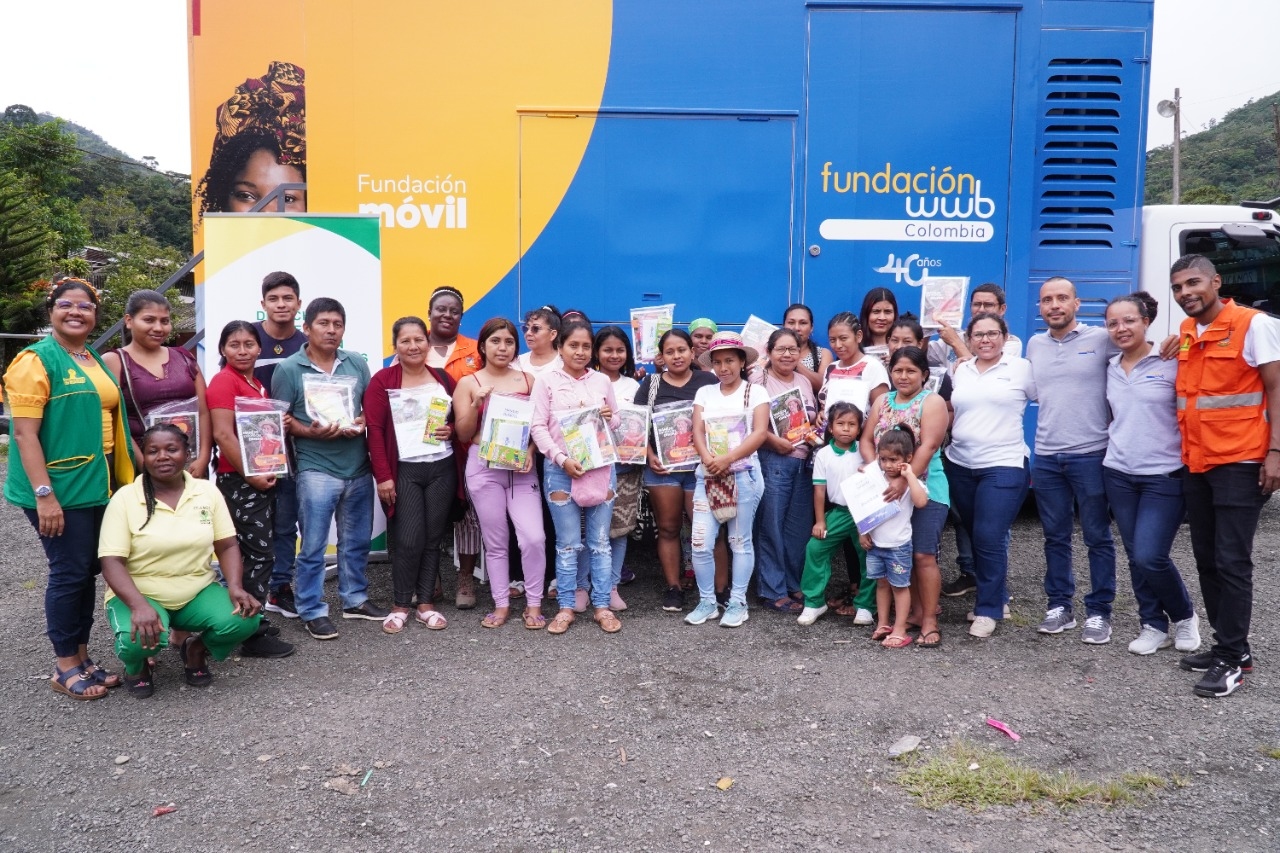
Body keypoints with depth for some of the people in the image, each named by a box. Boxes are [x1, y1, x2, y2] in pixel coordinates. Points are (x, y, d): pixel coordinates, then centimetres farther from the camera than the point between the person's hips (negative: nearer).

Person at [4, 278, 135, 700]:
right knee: (69, 573, -1)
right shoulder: (36, 360, -10)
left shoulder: (97, 362, 12)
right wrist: (44, 494, -21)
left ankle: (81, 656, 25)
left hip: (97, 486, 7)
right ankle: (65, 668, 12)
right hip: (58, 489, -7)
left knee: (87, 572, 13)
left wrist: (124, 478, 16)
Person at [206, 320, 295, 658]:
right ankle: (253, 635, 2)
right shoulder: (223, 381, -10)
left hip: (263, 479, 9)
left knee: (257, 554, 13)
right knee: (259, 554, -6)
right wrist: (251, 475, -18)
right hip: (239, 481, -9)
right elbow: (223, 434, -18)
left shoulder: (258, 384, 16)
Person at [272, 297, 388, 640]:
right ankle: (312, 611, 13)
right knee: (314, 546, 1)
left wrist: (363, 424, -9)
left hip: (359, 468, 4)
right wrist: (311, 433, -20)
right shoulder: (289, 369, -4)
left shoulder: (357, 364, 7)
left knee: (356, 541, 15)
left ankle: (355, 599, 31)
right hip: (316, 470, -4)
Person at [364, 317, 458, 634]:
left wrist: (451, 430, -4)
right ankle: (400, 606, 10)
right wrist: (382, 476, -12)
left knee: (433, 538, 7)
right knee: (409, 540, -6)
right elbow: (375, 431, -6)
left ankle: (426, 603, 17)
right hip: (404, 471, -3)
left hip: (442, 468, 4)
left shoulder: (443, 378, 10)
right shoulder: (382, 380, -2)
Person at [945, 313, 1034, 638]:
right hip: (959, 466, 5)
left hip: (1004, 466, -5)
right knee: (976, 537, 12)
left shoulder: (1022, 369, -2)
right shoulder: (959, 371, 10)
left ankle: (988, 609, 4)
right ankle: (996, 597, 29)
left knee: (990, 538, -10)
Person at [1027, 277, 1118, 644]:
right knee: (1056, 537, 12)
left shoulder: (1101, 339, -4)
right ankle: (1059, 605, 22)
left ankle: (1099, 612, 14)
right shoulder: (1034, 345, 11)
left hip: (1091, 455, -4)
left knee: (1098, 537, 5)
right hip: (1046, 457, 4)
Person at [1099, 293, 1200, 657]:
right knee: (1136, 557, 8)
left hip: (1165, 476, -5)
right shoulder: (1110, 370, 8)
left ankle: (1184, 616, 18)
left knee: (1150, 557, -9)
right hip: (1118, 475, 5)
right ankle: (1154, 626, 23)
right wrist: (1116, 446, 13)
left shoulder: (1171, 363, -8)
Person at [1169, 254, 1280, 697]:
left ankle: (1231, 660, 5)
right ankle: (1230, 646, 25)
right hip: (1196, 464, 7)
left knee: (1231, 562, -4)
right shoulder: (1185, 333, 11)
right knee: (1206, 559, 12)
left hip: (1239, 464, -7)